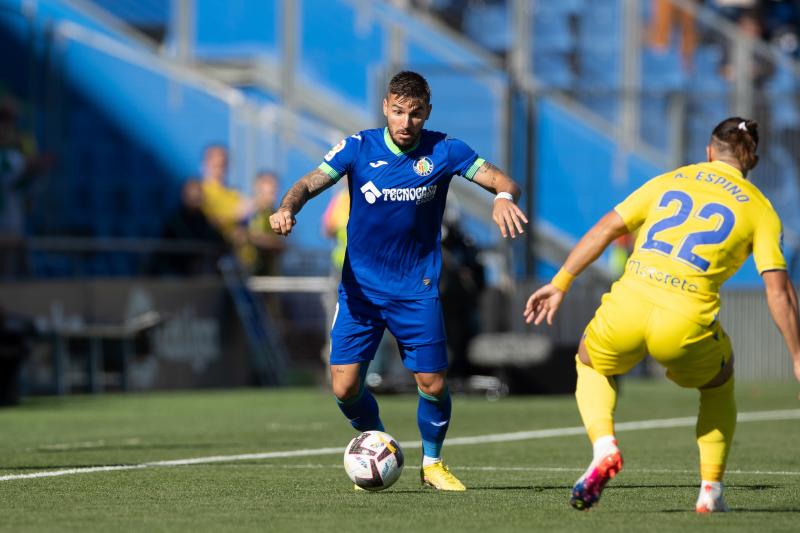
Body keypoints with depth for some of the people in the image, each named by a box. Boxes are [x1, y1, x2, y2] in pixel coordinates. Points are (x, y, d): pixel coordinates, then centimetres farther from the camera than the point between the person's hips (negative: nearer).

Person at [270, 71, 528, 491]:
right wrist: (288, 208, -37)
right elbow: (310, 183, -14)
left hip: (417, 290, 0)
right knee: (345, 388, -7)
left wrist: (504, 197, -35)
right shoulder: (358, 148, -6)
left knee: (433, 385, -4)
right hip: (360, 286, 0)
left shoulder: (443, 152, -6)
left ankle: (432, 463, 23)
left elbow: (502, 181, -10)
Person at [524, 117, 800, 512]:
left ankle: (603, 446, 5)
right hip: (686, 324, -1)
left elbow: (606, 228, 14)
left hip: (627, 307, 1)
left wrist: (560, 284, 19)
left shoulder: (670, 181, 19)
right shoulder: (760, 209, 12)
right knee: (718, 382, 33)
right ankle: (710, 490, 24)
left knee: (590, 365, 33)